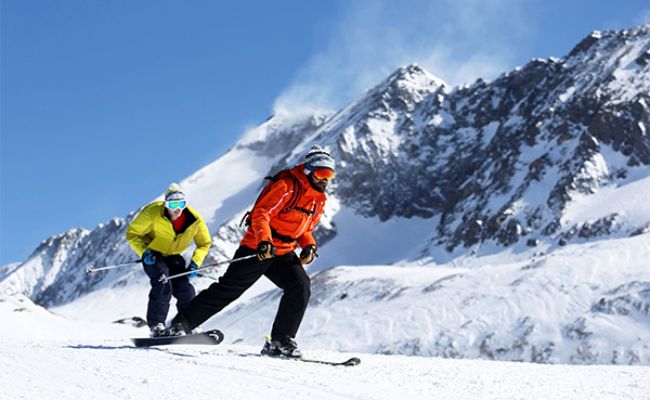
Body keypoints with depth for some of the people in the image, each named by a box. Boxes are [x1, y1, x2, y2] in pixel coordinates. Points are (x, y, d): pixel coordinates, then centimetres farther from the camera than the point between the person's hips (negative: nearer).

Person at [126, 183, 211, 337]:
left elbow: (204, 243, -1)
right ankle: (156, 325, -21)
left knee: (186, 292, -10)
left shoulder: (195, 219, -18)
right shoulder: (153, 213, -25)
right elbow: (132, 233, -14)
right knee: (162, 283, -27)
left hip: (173, 256, 4)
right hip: (152, 255, -3)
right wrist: (144, 252, -28)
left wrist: (195, 263, -14)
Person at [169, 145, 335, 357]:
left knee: (301, 287, -15)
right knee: (228, 288, -4)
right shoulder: (287, 186, -16)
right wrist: (264, 240, -37)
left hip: (284, 254, 7)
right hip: (258, 248, -7)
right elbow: (261, 214, -22)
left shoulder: (319, 199, 9)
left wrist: (309, 246, 0)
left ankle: (281, 341, -8)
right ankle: (182, 323, 8)